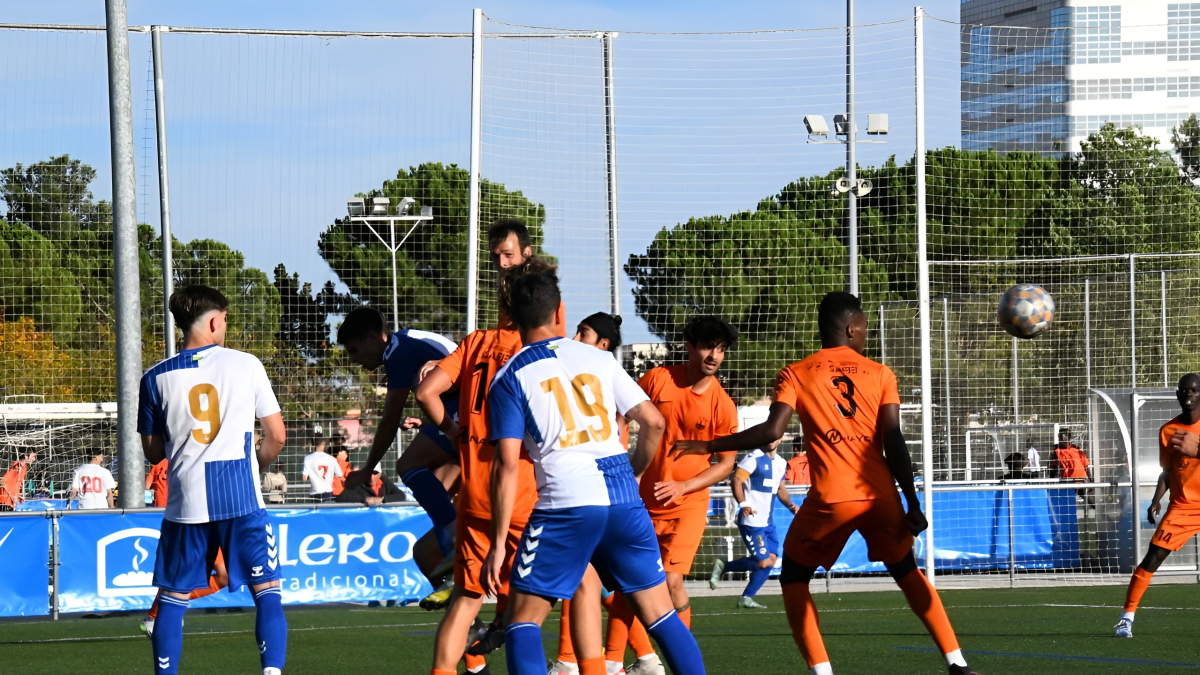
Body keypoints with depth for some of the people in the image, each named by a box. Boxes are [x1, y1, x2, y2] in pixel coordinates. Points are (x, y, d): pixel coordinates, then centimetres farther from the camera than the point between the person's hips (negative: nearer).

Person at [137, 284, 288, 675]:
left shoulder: (156, 379, 3)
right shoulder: (246, 365, 1)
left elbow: (153, 452, 10)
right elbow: (276, 436, 4)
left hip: (185, 505, 1)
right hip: (242, 500, -1)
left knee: (173, 598, 10)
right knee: (267, 592, 2)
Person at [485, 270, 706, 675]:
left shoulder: (509, 378, 3)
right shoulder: (598, 359, 13)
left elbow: (508, 465, -4)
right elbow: (654, 422, 12)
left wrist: (498, 544, -3)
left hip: (565, 504, -3)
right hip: (623, 498, 3)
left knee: (523, 619, 4)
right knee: (660, 613, 10)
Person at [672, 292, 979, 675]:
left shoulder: (795, 375, 5)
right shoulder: (880, 374, 9)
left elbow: (772, 431, -8)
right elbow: (894, 442, 2)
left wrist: (708, 446, 1)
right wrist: (913, 506, 3)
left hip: (830, 499, -2)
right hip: (881, 495, 2)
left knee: (793, 578, 16)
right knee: (907, 573, 23)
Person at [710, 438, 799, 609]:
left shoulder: (781, 463, 14)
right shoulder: (754, 459, -11)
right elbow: (736, 480, -17)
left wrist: (791, 505, 4)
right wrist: (743, 504, -31)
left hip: (768, 523, 8)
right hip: (752, 522, -8)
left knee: (771, 560, 2)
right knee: (763, 562, -11)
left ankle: (746, 598, 10)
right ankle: (722, 566, 7)